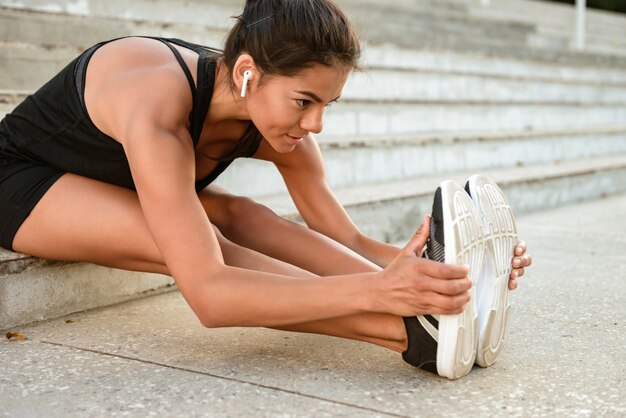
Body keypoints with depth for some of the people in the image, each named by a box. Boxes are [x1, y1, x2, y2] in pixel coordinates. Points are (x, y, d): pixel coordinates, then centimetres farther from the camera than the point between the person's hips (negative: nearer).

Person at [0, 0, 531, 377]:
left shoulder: (276, 123, -18)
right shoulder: (159, 109, -41)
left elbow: (347, 240, -14)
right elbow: (208, 295, -48)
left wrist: (436, 266, -32)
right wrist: (375, 290, -56)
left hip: (114, 187, 6)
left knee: (242, 219, -24)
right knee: (193, 245, -34)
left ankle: (441, 303, -32)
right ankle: (408, 328, -42)